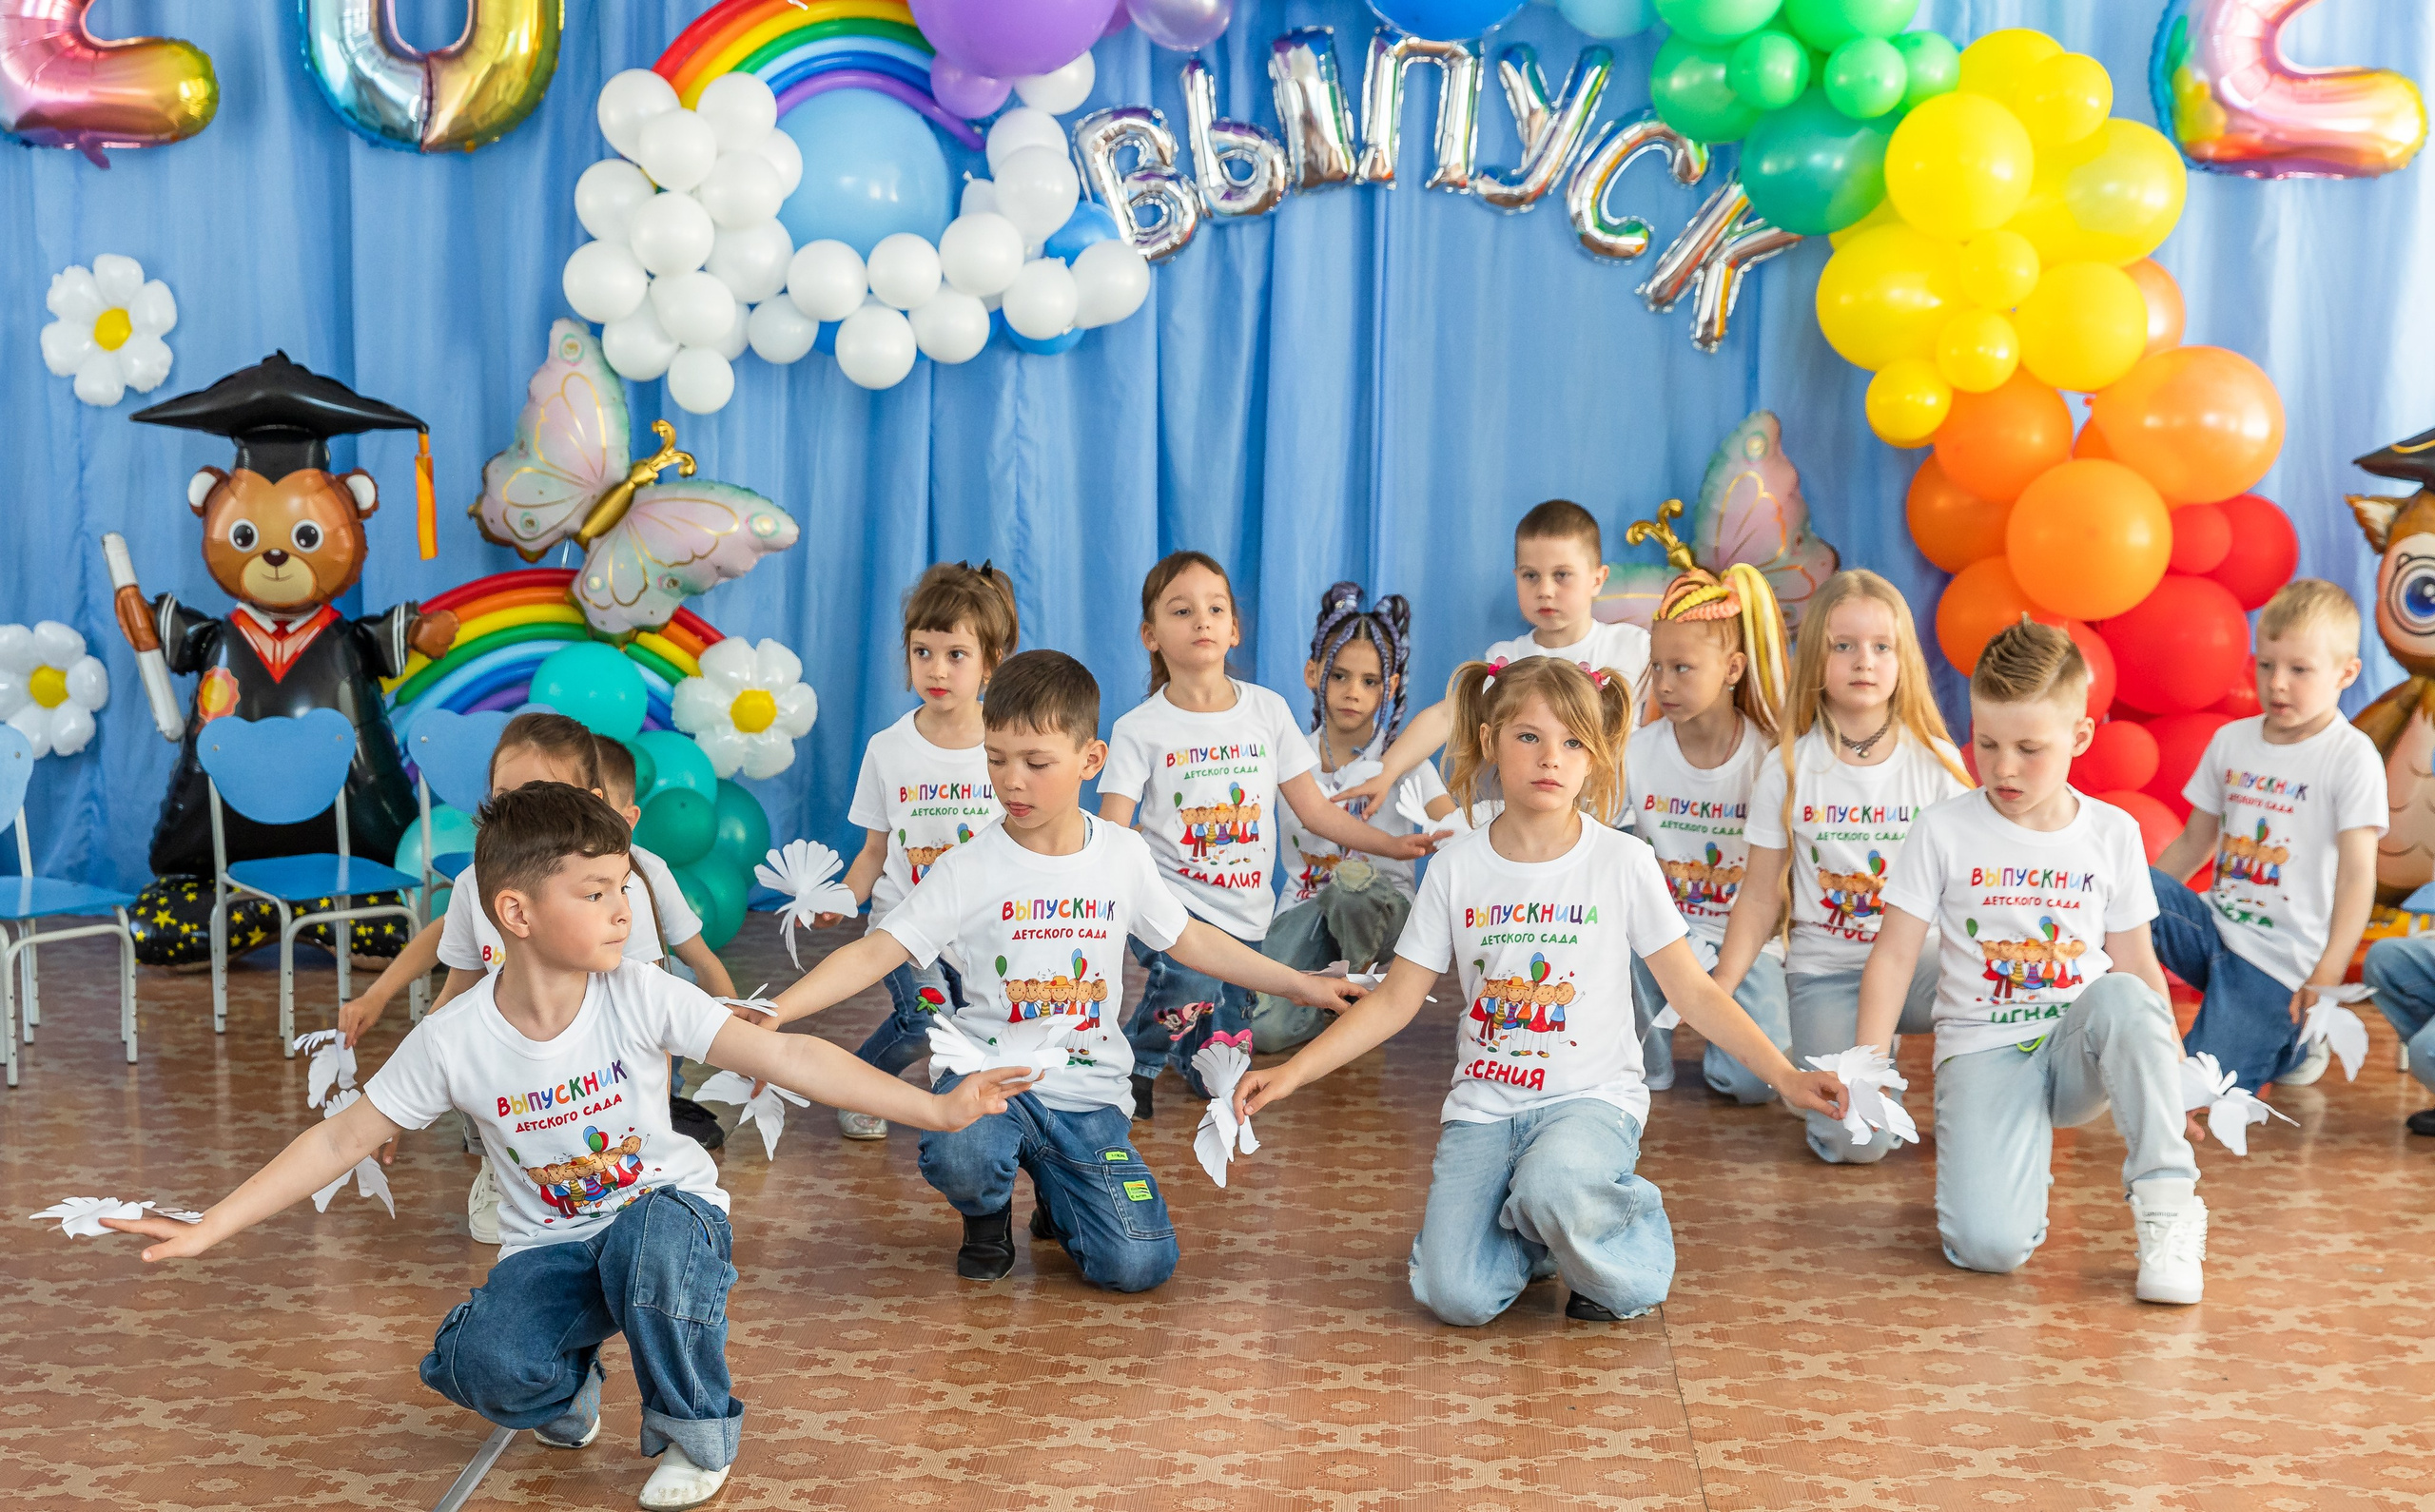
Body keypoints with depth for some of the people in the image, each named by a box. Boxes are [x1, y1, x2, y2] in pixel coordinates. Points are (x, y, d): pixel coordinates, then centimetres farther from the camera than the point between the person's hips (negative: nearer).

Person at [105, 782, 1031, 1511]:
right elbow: (339, 1141, -3)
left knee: (650, 1247, -37)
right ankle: (567, 1393, 10)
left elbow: (785, 1056, -18)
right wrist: (206, 1230, -8)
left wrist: (935, 1108, -25)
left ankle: (694, 1435, -8)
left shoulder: (641, 995, -15)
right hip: (549, 1246, 1)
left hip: (667, 1208, 0)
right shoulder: (453, 1042, -13)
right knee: (486, 1366, -29)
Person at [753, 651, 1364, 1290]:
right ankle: (989, 1213, 3)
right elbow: (876, 951, -11)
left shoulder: (1124, 855, 2)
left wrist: (1300, 984, 17)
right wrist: (776, 1010, -25)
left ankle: (1058, 1194, 22)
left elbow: (1188, 940, 15)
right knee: (959, 1157, -37)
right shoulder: (968, 869, -7)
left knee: (1139, 1265, -13)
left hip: (1089, 1092, 2)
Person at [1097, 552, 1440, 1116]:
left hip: (1243, 915, 3)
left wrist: (1395, 844, 0)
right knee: (1193, 979, -34)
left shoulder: (1268, 710, 2)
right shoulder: (1140, 729, -6)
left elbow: (1314, 808, 7)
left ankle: (1180, 1044, 40)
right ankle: (1137, 1059, -4)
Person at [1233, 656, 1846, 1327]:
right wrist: (1292, 1073, -4)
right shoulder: (1457, 868, 1)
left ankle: (1634, 1239, -2)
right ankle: (1536, 1232, 14)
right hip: (1484, 1105, 2)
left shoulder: (1623, 862, -4)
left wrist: (1784, 1074, -12)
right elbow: (1394, 1001, 5)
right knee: (1455, 1295, -19)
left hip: (1591, 1097, -2)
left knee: (1553, 1188, -37)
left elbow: (1692, 991, -1)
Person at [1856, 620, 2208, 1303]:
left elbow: (2135, 963, 11)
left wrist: (2175, 1070, 7)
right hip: (1983, 1052, -2)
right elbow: (1894, 955, -3)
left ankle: (2166, 1202, -20)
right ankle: (2022, 1157, 12)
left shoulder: (2113, 834, 4)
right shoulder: (1945, 831, -3)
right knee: (1988, 1244, -25)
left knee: (2124, 996, -36)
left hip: (2081, 1050, 2)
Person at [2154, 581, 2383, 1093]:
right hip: (2216, 925, 5)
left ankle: (2291, 1038, 14)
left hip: (2278, 960, -5)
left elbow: (2357, 874, -13)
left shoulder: (2351, 757, -8)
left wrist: (2328, 976, -23)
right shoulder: (2230, 741, 9)